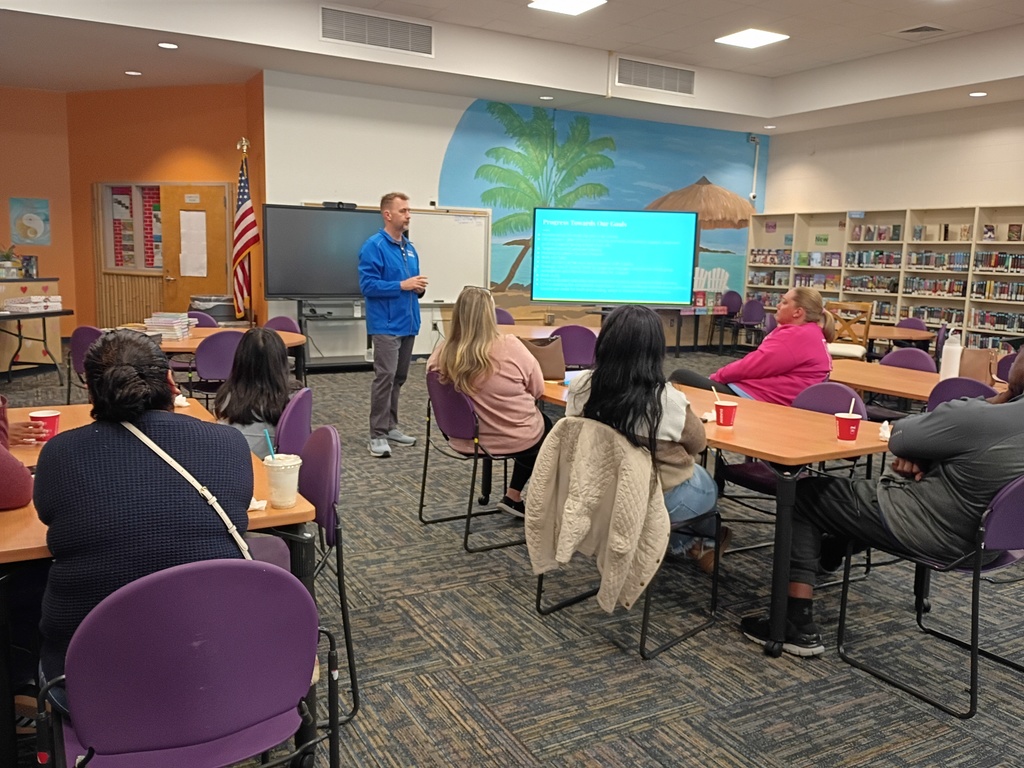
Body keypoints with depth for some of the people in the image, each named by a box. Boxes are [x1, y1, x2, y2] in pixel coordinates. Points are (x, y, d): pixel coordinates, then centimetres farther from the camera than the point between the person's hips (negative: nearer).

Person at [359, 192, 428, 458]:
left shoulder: (409, 247, 14)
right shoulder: (374, 246, -10)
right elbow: (367, 285, -17)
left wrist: (419, 287, -1)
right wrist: (402, 285, -20)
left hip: (408, 324, 8)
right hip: (386, 325, -8)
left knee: (398, 378, 13)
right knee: (385, 377, -10)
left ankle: (391, 427, 23)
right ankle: (378, 434, -4)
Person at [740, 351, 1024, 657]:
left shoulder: (975, 419, -27)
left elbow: (898, 437, -13)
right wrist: (919, 453, -6)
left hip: (936, 532, -9)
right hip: (984, 532, 9)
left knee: (804, 494, 2)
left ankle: (798, 628, 1)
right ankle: (830, 550, 47)